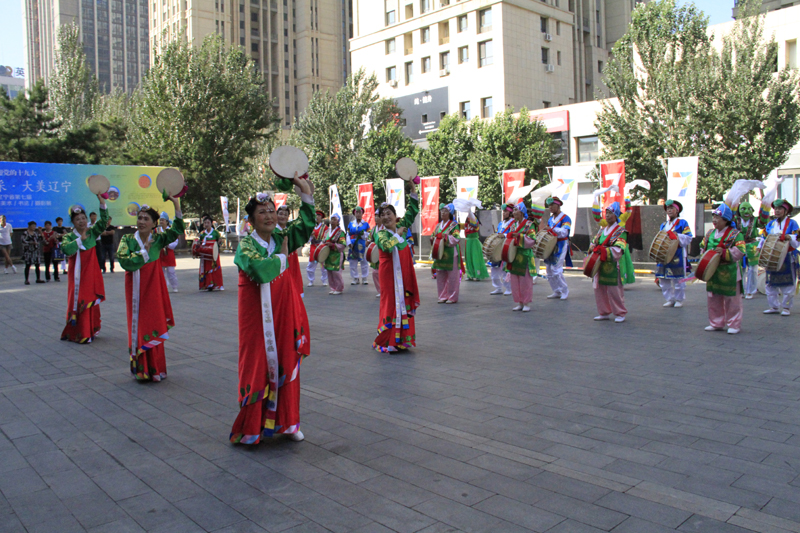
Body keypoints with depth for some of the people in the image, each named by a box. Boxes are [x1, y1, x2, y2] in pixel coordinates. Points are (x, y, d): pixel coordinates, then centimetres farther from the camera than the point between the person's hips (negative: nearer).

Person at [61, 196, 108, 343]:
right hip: (77, 276, -2)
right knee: (77, 302, -2)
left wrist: (102, 202, -23)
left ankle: (91, 330, 19)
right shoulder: (69, 236, -2)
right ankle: (77, 333, 4)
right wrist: (80, 239, -24)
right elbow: (66, 249, -23)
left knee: (91, 301, 8)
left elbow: (104, 221, -13)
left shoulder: (92, 233, 3)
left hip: (92, 275, 2)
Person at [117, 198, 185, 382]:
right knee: (138, 327, 3)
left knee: (154, 327, 3)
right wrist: (144, 251, -15)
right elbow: (124, 261, -17)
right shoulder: (128, 240, -1)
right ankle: (141, 369, 12)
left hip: (154, 289, 0)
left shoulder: (158, 239, 1)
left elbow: (177, 230, -14)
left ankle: (155, 369, 13)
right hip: (136, 290, 0)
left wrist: (176, 205, -21)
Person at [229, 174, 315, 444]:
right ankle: (251, 427, 12)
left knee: (286, 363, 8)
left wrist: (306, 193, -14)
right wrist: (282, 255, -12)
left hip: (284, 313, 5)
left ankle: (285, 422, 21)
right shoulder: (245, 245, -9)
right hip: (258, 315, -5)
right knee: (258, 366, 0)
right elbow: (261, 270, -28)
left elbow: (306, 226, -7)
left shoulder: (281, 238, 7)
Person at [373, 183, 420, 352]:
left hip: (404, 273, 6)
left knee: (406, 304, 9)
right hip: (390, 274, -6)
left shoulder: (401, 226, 7)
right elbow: (386, 246, -30)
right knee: (391, 304, -5)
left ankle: (404, 339, 18)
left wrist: (413, 190, 0)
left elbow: (412, 212, 8)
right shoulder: (381, 234, -9)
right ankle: (387, 342, 2)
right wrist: (397, 235, -17)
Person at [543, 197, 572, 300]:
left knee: (556, 270, -12)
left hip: (560, 246, -8)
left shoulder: (565, 218, -7)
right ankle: (557, 292, 17)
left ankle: (565, 291, 2)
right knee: (549, 271, 6)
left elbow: (564, 232, -22)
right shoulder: (550, 219, 16)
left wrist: (551, 229, -36)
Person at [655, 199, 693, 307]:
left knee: (678, 279, -1)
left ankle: (679, 300, 11)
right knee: (663, 279, 5)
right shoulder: (663, 225, 18)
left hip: (678, 256, -6)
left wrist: (676, 236, -19)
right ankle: (669, 299, 16)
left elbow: (688, 238, -8)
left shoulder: (682, 223, 0)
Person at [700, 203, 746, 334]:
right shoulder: (710, 233, 10)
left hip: (729, 273, -6)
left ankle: (734, 325, 11)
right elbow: (702, 247, 22)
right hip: (712, 272, 6)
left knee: (731, 300, 2)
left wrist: (724, 252, -24)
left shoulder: (735, 234, -8)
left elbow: (740, 251, -15)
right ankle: (716, 323, 22)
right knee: (713, 299, 11)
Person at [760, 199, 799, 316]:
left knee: (787, 284, 1)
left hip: (787, 259, -4)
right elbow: (764, 238, 16)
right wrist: (760, 247, 0)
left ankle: (786, 307, 10)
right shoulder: (771, 224, 11)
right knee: (771, 284, 6)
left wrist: (789, 237, -26)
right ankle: (774, 306, 16)